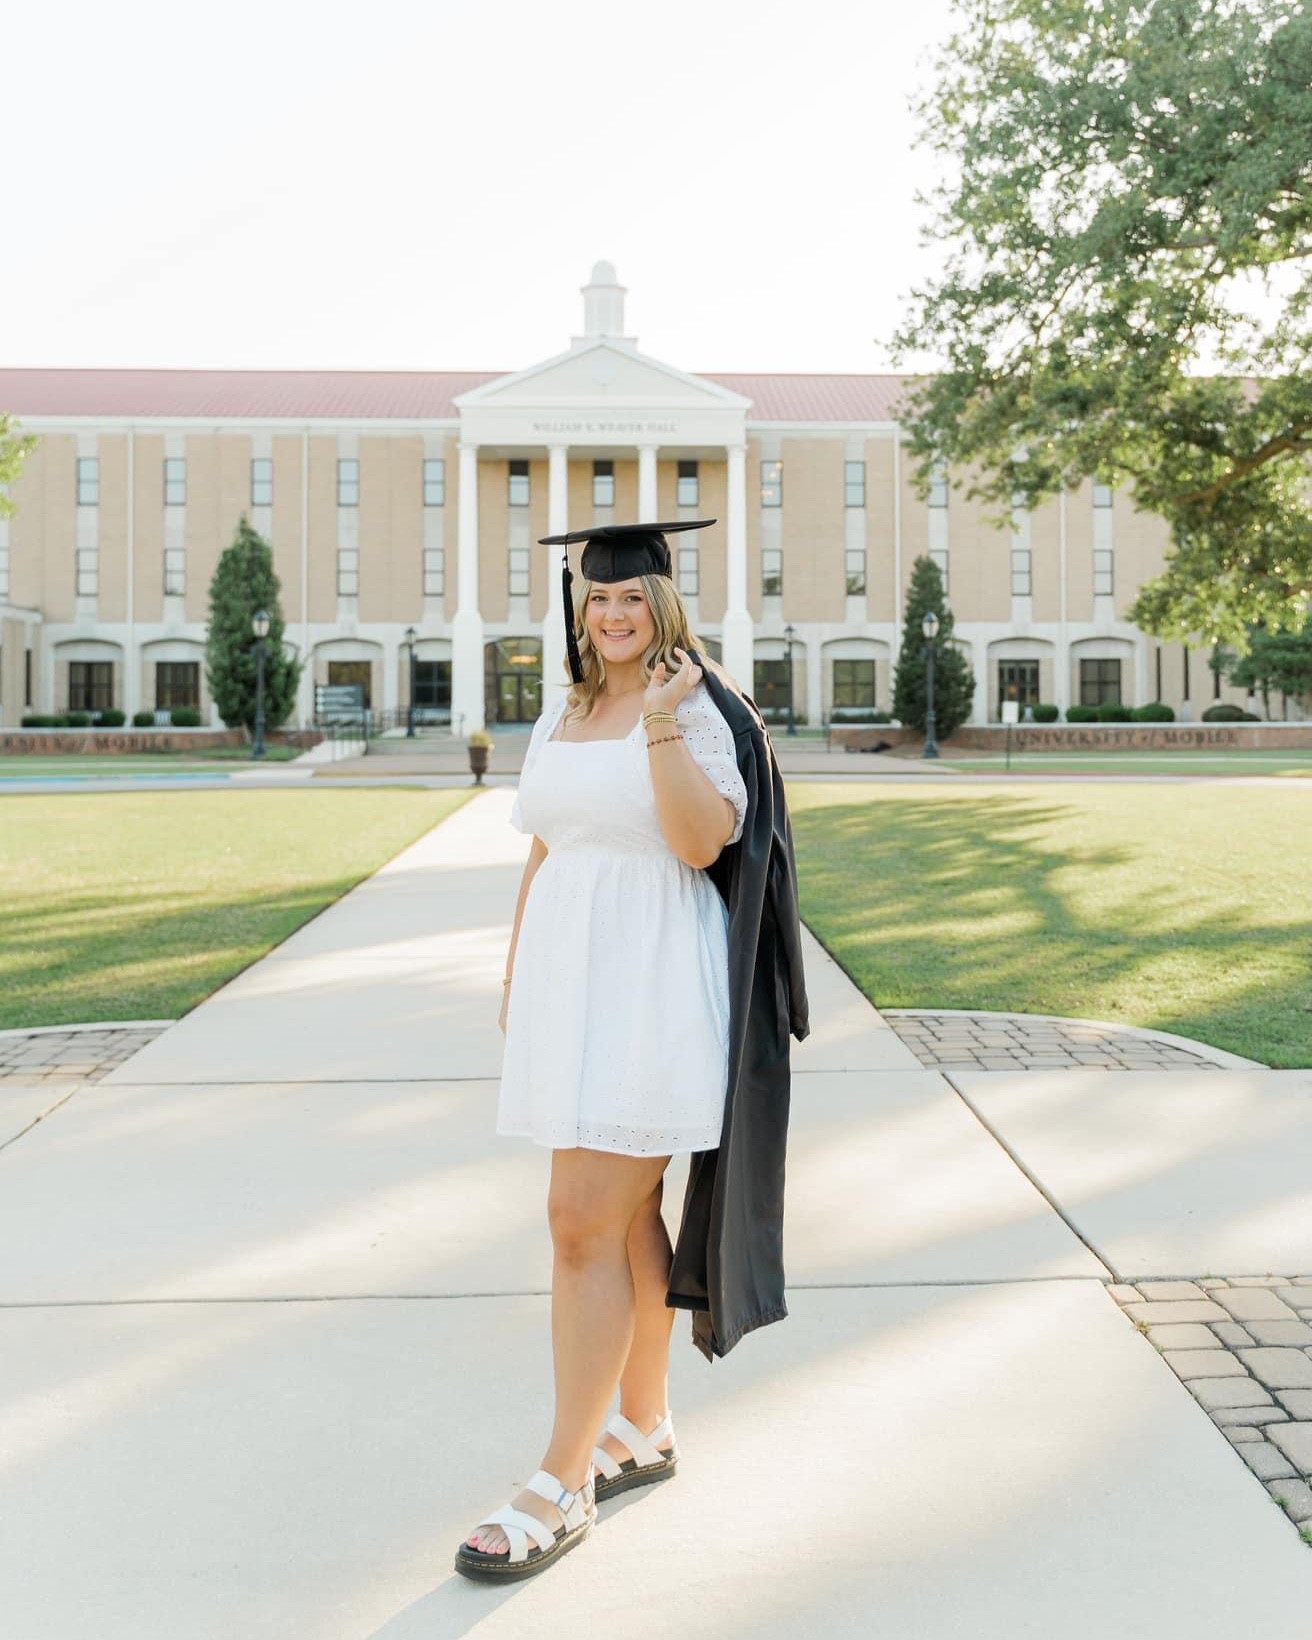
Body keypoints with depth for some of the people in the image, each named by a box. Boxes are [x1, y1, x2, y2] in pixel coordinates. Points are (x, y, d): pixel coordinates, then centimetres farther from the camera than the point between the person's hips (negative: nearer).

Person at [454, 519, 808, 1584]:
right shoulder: (563, 715, 13)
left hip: (652, 985, -7)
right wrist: (516, 975, 16)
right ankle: (647, 1430, 30)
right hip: (568, 977, 7)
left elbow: (702, 843, -20)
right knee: (625, 1213, 15)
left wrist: (663, 724, -25)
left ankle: (563, 1485, 3)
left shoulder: (700, 706, -8)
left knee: (583, 1222, -9)